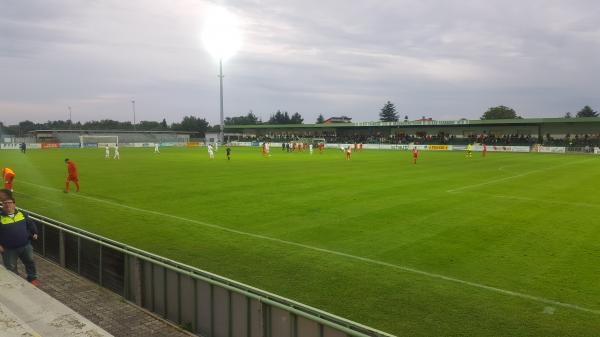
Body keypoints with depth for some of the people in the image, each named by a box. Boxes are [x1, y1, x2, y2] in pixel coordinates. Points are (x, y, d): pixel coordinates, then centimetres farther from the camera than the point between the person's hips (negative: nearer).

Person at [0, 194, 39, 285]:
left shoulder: (22, 214, -2)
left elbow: (30, 223, 13)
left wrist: (34, 233, 2)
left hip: (25, 245, 3)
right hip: (9, 249, -2)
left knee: (30, 261, 16)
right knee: (11, 267, 10)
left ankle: (32, 278, 35)